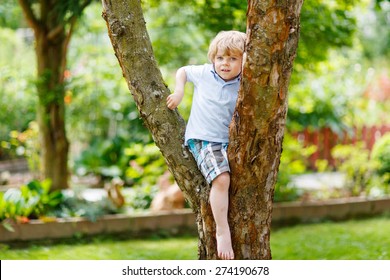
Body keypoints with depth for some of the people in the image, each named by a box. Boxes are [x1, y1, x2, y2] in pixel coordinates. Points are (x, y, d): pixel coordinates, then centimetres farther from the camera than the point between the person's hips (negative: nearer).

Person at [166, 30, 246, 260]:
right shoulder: (204, 73, 2)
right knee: (221, 179, -27)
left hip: (228, 142, 4)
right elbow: (183, 71, 21)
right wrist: (179, 91, 5)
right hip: (202, 140, -3)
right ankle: (223, 232, -26)